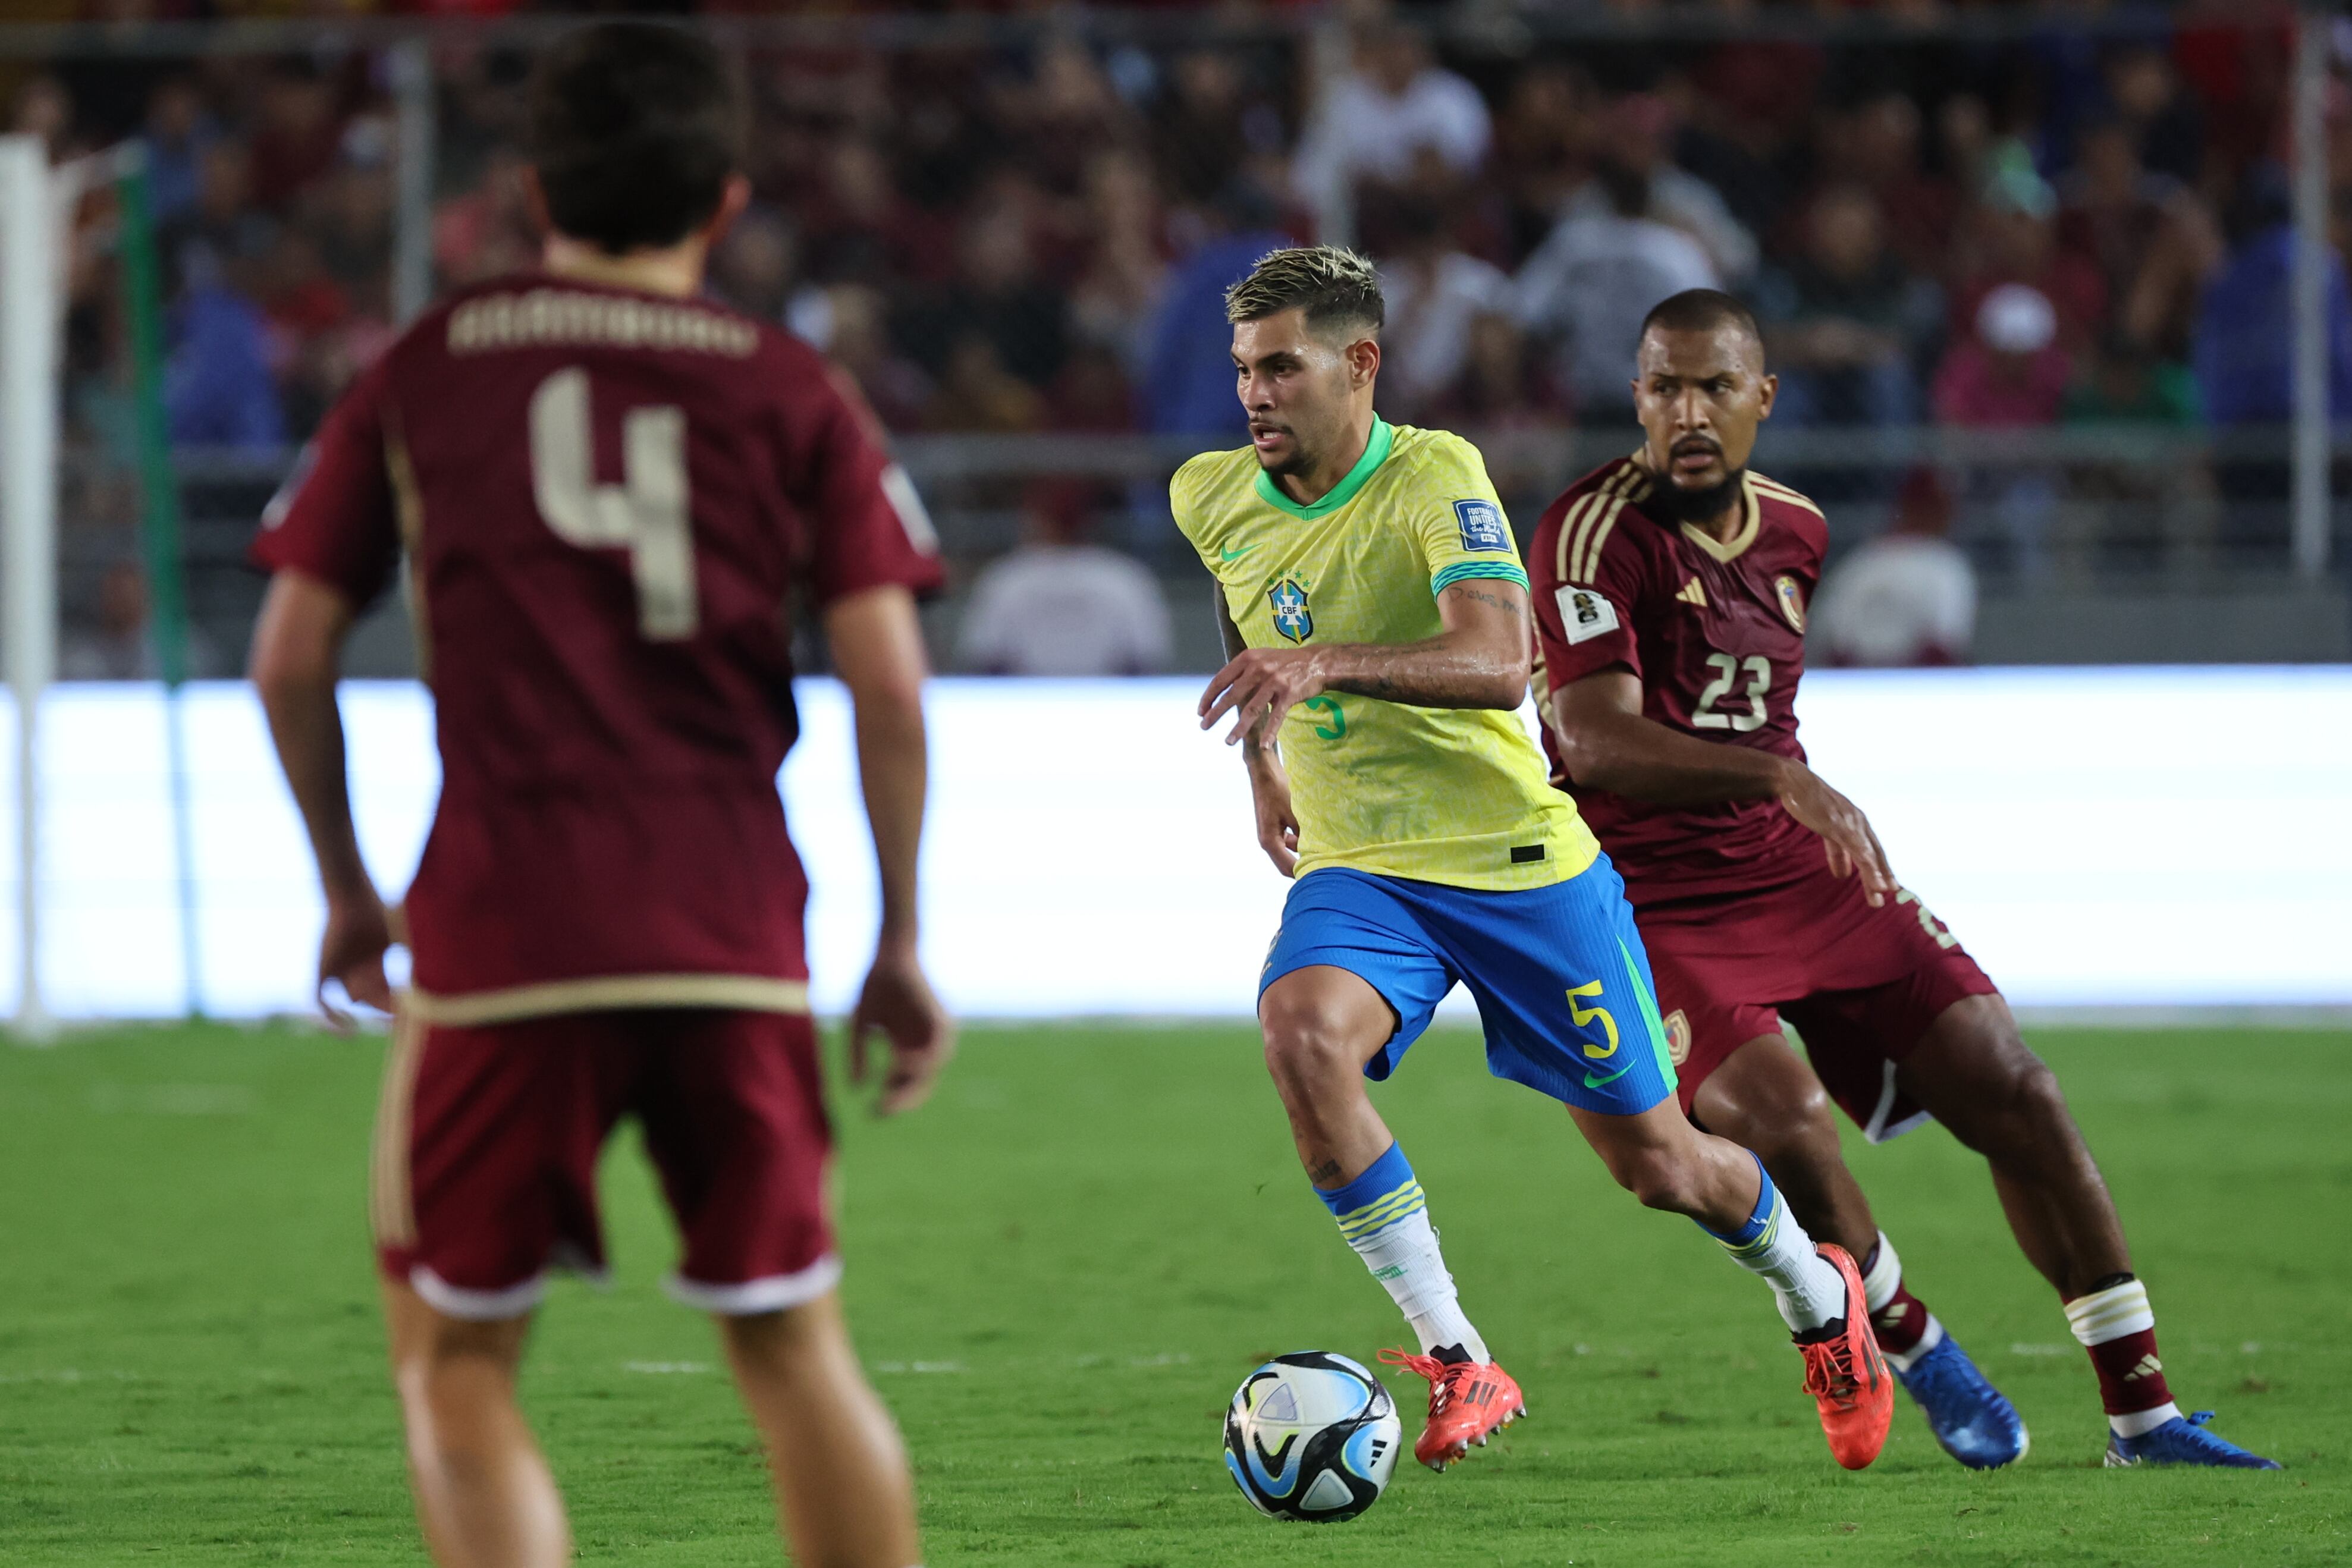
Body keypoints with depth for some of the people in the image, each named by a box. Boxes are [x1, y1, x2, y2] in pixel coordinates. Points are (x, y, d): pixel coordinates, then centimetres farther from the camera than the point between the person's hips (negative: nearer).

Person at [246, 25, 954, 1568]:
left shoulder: (423, 373, 9)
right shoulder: (793, 394, 8)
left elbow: (291, 656, 9)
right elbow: (889, 684, 1)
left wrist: (347, 890, 22)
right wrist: (901, 945, 8)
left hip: (503, 924, -1)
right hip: (735, 933, 1)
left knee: (456, 1362, 7)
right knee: (792, 1348, 12)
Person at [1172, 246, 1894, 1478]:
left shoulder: (1434, 477, -18)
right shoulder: (1210, 499, 0)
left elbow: (1498, 666, -33)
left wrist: (1325, 663, -46)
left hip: (1521, 863, -4)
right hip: (1358, 870, 4)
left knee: (1657, 1165, 6)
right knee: (1300, 1031, -31)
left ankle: (1817, 1296, 41)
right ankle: (1456, 1363, -24)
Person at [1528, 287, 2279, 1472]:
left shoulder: (1794, 532, 7)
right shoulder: (1594, 533, -17)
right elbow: (1597, 740, -29)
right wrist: (1782, 780, -40)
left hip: (1796, 872, 6)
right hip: (1651, 907, -6)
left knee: (2012, 1090, -3)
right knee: (1780, 1116, -27)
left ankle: (2142, 1415, 6)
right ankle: (1913, 1354, 2)